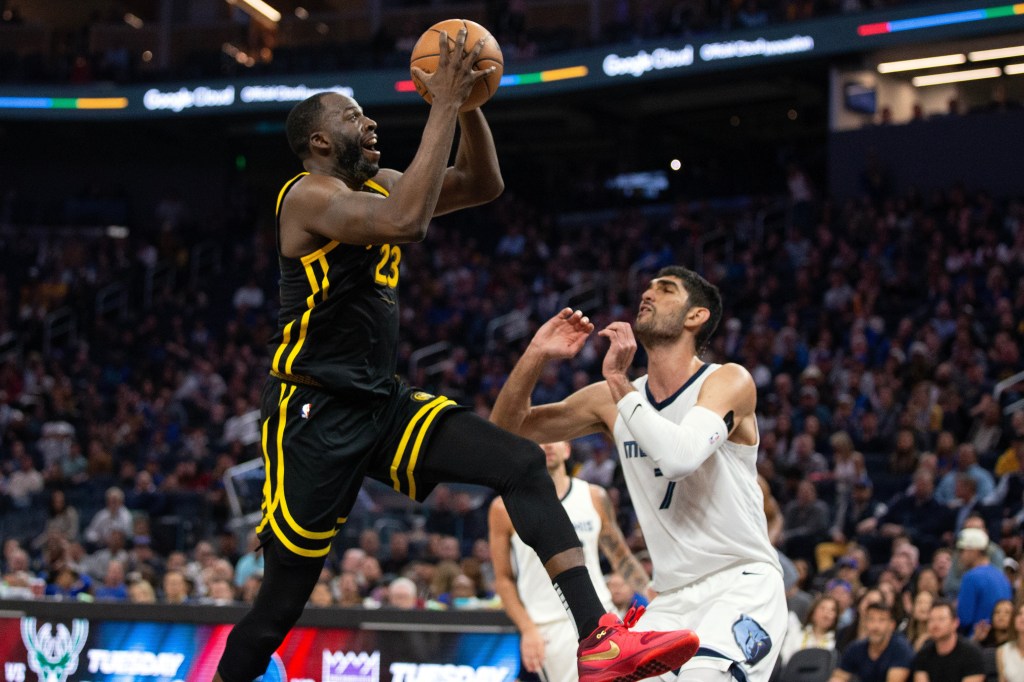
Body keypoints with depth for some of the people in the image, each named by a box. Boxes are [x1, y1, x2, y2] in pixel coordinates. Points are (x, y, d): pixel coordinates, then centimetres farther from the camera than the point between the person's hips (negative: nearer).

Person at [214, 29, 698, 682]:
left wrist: (468, 102, -1)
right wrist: (443, 105, -27)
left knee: (523, 463, -11)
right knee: (280, 604, -1)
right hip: (315, 416, -8)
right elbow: (407, 222, -32)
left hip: (384, 403, 8)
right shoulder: (310, 195, -14)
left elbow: (483, 184, 17)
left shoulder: (378, 185, 12)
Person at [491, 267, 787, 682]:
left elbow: (681, 456, -28)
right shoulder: (612, 399, 8)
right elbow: (505, 430, 11)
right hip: (674, 599, 6)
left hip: (742, 584, -6)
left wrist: (619, 381, -20)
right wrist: (535, 356, -4)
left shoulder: (728, 382, -8)